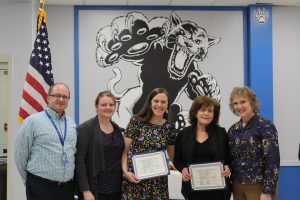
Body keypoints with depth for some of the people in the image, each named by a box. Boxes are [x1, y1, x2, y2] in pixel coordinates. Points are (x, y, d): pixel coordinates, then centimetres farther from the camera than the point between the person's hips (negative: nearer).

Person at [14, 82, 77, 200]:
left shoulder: (72, 124, 10)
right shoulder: (32, 121, -6)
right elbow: (20, 154, -3)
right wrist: (30, 181, 3)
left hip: (68, 187, 5)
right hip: (41, 187, -5)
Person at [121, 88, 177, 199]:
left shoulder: (170, 128, 4)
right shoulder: (136, 122, -3)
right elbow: (124, 150, -2)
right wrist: (125, 171, -13)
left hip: (158, 182, 2)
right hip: (134, 179, -2)